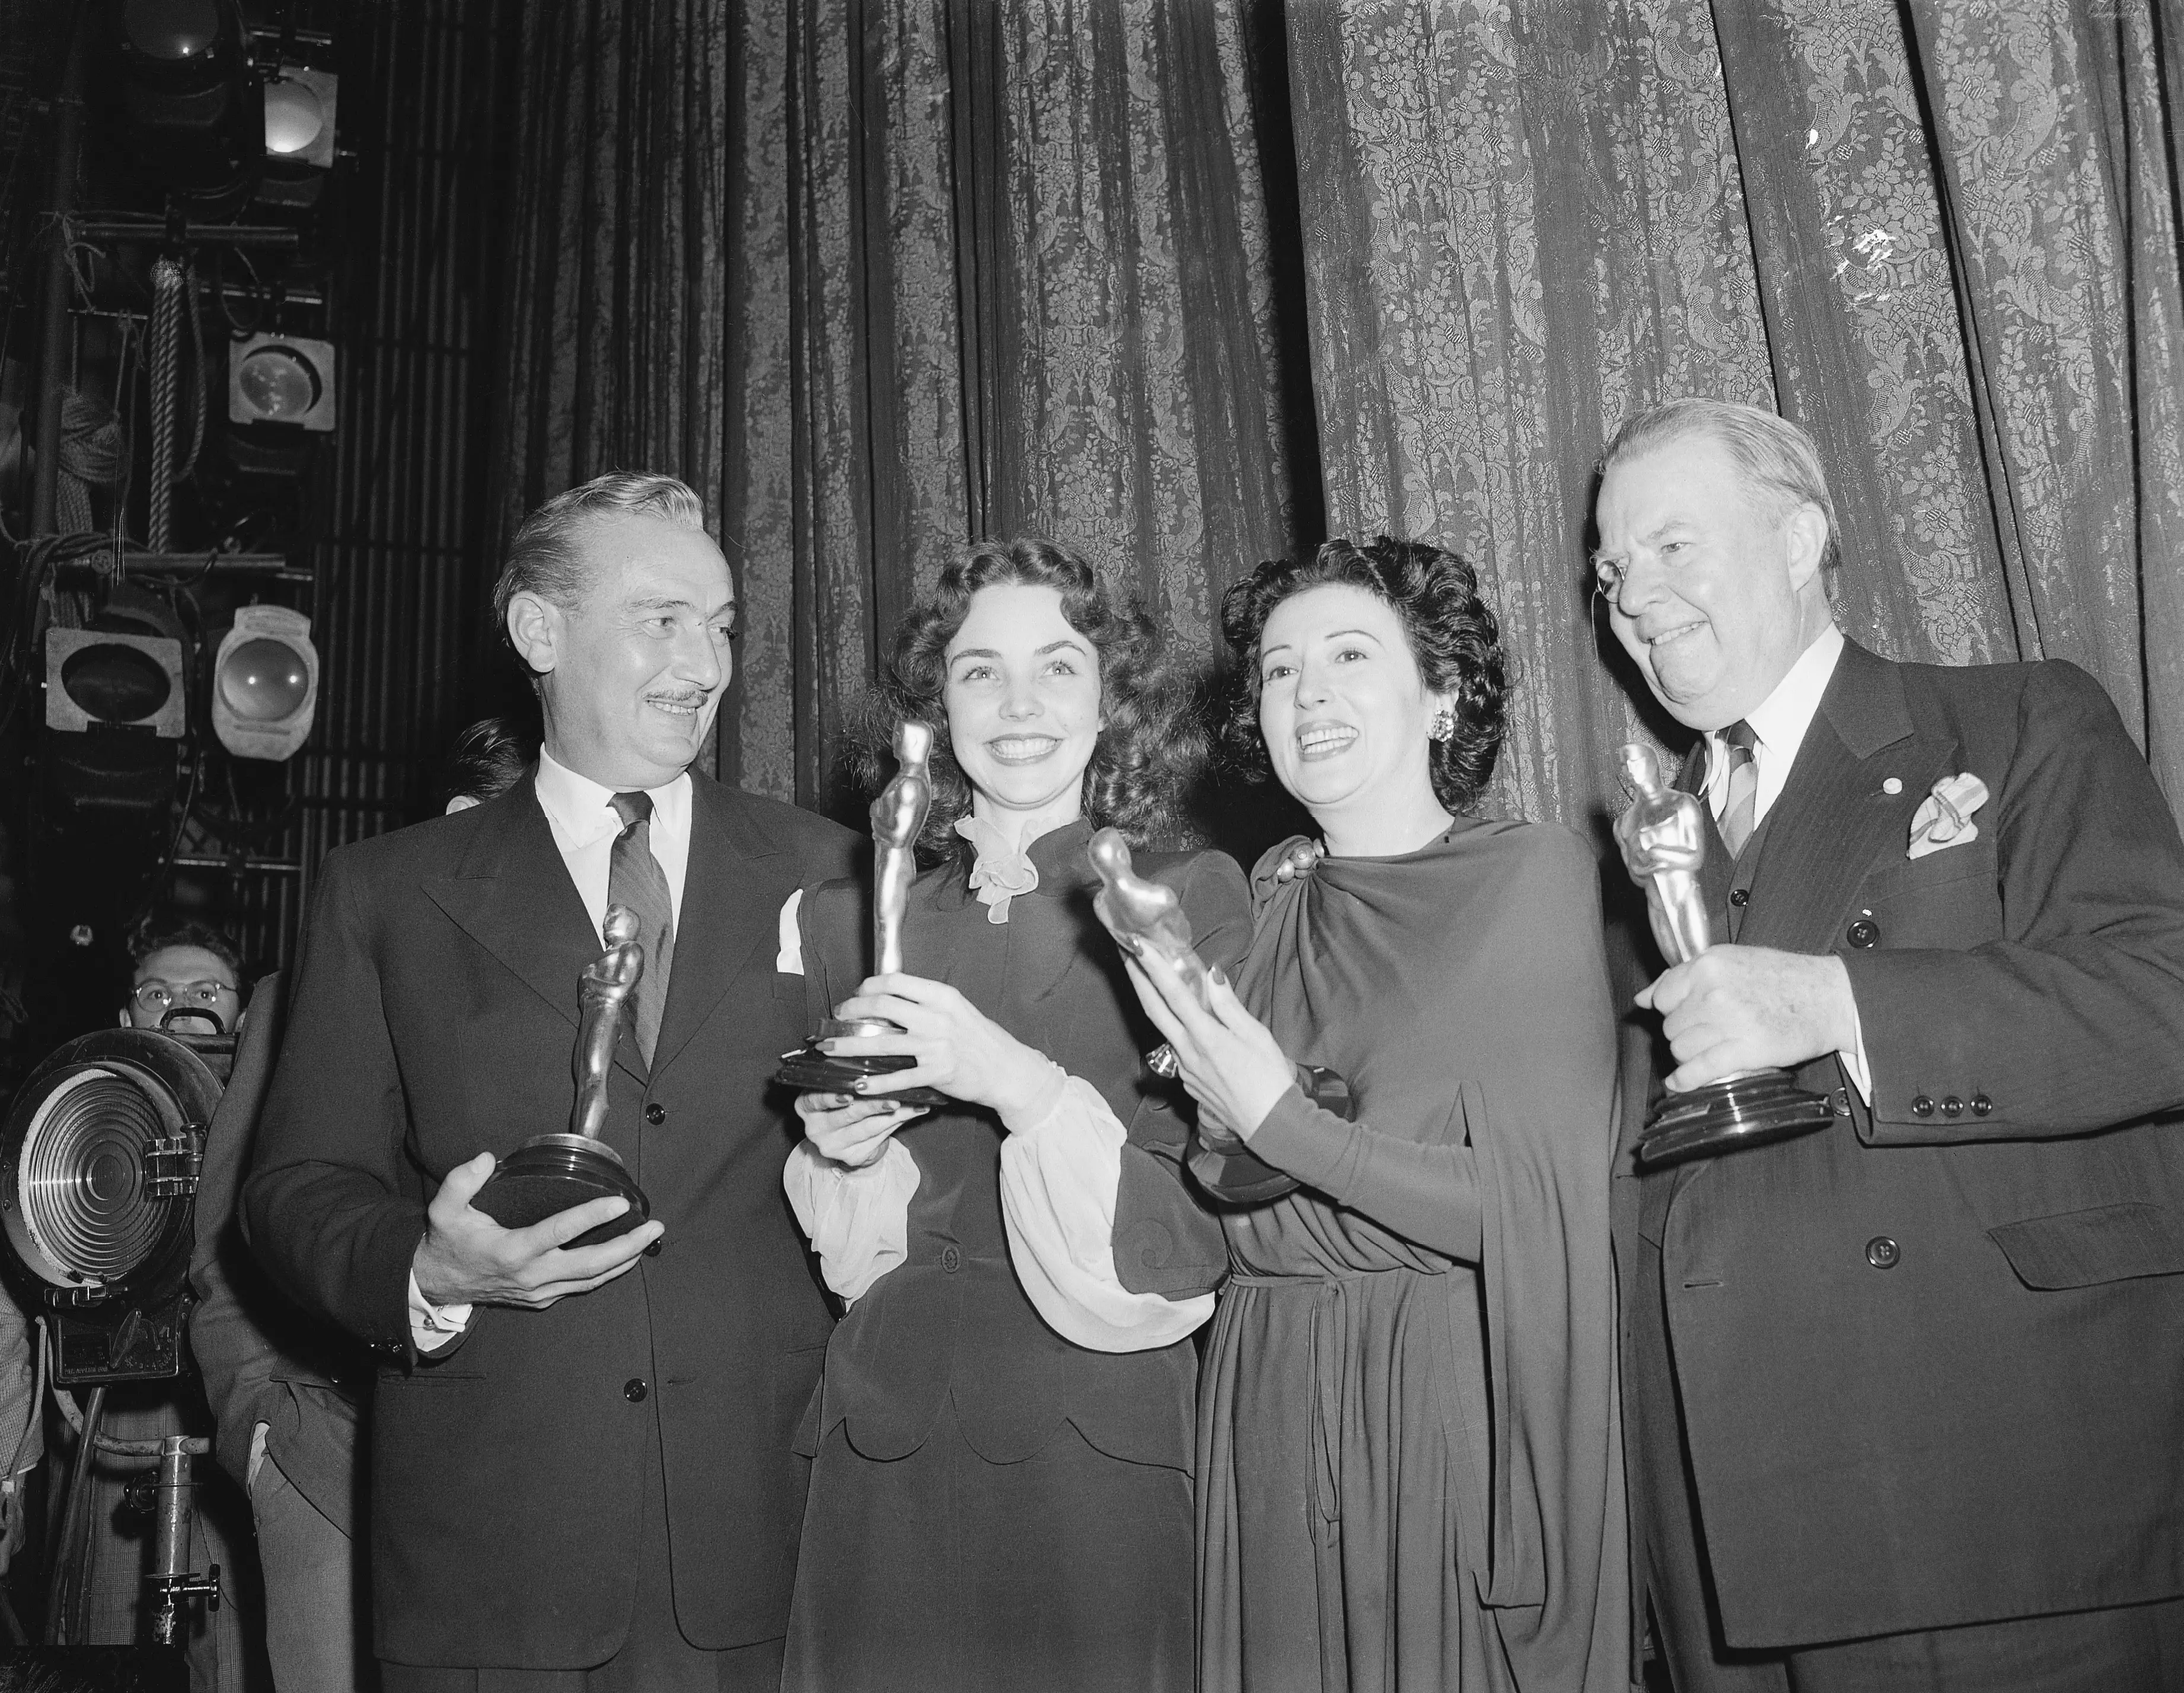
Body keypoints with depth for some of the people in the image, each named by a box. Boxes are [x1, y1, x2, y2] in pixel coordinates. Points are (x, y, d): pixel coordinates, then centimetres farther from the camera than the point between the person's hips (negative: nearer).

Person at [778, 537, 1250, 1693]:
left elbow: (1196, 1228, -10)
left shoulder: (1186, 900, -4)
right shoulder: (845, 920, 7)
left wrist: (1019, 1082, -21)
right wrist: (837, 1152, -4)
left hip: (1097, 1443, -3)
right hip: (885, 1441, 3)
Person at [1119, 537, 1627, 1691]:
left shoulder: (1533, 873, -5)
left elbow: (1537, 1205, -13)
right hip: (1266, 1412, 4)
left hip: (1456, 1403, -4)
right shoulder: (1268, 905, 8)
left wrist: (1279, 1125, -16)